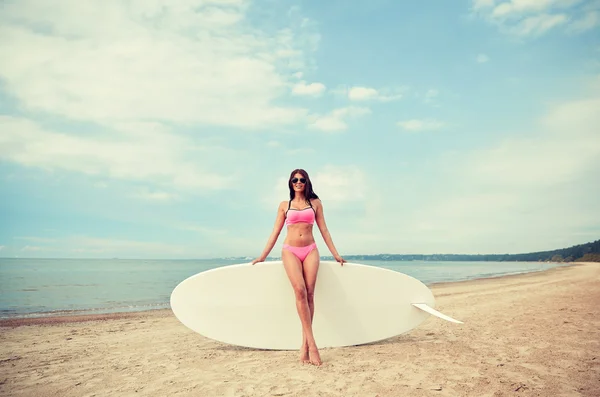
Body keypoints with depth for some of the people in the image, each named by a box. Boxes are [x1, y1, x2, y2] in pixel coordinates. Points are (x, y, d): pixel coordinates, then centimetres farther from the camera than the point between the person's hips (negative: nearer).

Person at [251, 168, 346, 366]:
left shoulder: (315, 203, 12)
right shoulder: (284, 205, 12)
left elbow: (323, 230, 13)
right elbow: (276, 232, 12)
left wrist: (335, 254, 9)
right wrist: (263, 255, 7)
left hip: (310, 250, 1)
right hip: (290, 251, -1)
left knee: (309, 294, -9)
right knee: (300, 291, -20)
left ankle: (305, 345, -5)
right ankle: (311, 343, -20)